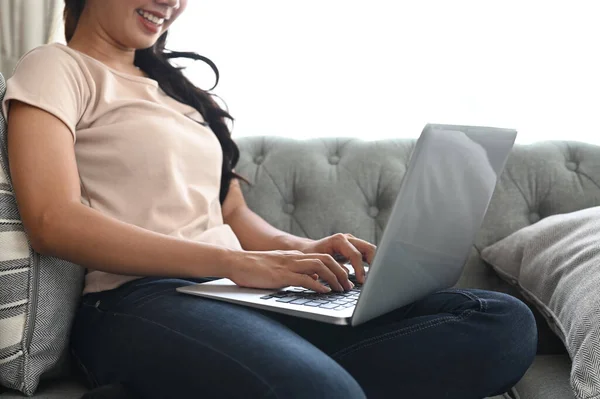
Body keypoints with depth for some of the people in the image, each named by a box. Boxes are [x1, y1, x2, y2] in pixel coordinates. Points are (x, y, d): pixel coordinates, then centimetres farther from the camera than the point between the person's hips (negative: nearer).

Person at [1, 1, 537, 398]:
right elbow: (52, 221, -11)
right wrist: (234, 262, -19)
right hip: (141, 302, -8)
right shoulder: (55, 71, 6)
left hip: (245, 295, 8)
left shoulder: (177, 88, 28)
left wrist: (305, 250, 1)